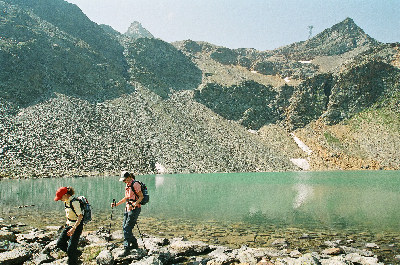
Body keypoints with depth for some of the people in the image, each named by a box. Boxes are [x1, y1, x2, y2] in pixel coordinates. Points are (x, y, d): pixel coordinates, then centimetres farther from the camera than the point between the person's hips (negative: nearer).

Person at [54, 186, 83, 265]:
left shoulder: (74, 202, -23)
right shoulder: (66, 202, 4)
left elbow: (80, 216, -26)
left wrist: (73, 228, -31)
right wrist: (67, 223, 19)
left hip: (77, 225, -9)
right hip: (69, 224, 9)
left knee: (71, 248, -6)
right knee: (60, 243, 9)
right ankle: (77, 253, 26)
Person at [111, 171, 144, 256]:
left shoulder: (135, 184, -13)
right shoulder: (127, 185, 15)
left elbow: (141, 196, -12)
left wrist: (135, 203, -28)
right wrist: (116, 204, 19)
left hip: (134, 209, -9)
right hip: (128, 208, 9)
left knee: (127, 228, -12)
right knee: (124, 227, 8)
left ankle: (126, 248, -8)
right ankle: (134, 244, 22)